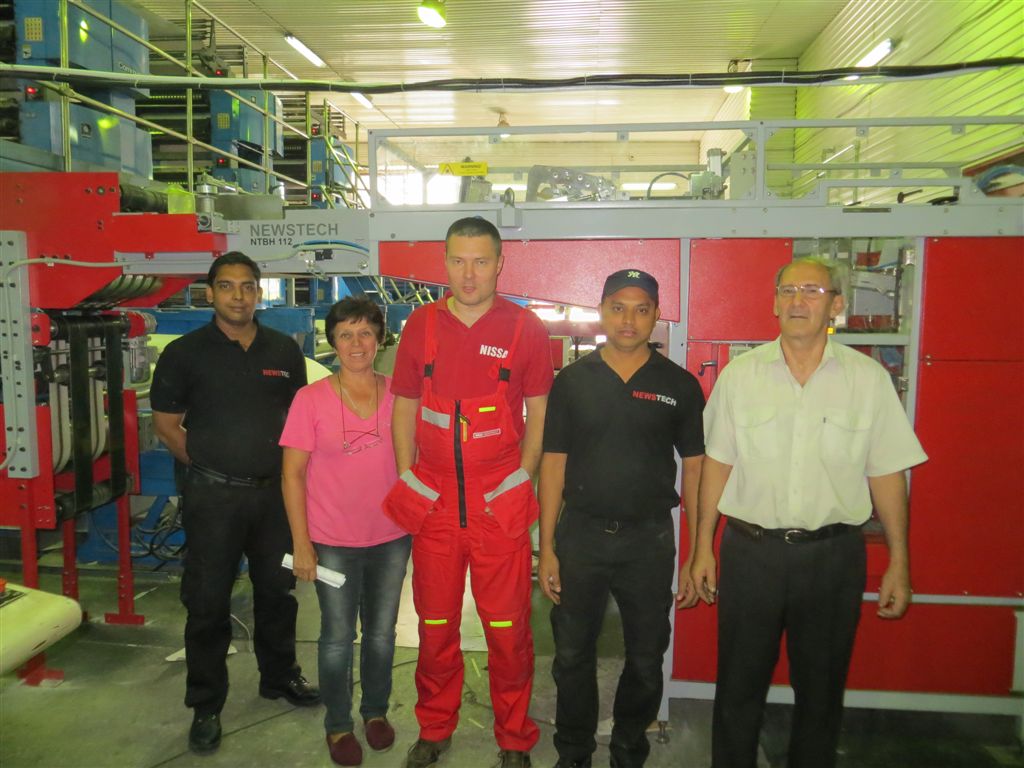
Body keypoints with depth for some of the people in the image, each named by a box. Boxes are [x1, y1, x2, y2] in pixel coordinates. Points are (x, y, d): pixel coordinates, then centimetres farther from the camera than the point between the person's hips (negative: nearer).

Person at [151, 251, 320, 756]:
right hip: (212, 496, -3)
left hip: (274, 491, 3)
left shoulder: (284, 350, 5)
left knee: (278, 591, 16)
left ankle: (279, 677, 36)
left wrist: (289, 468, 5)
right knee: (208, 601, 5)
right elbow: (166, 425, 0)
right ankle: (206, 705, 21)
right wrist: (210, 466, 1)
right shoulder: (185, 353, -4)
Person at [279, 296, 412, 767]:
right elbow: (292, 473, -6)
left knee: (381, 632, 16)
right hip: (334, 543, -2)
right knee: (337, 637, 11)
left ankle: (376, 712, 39)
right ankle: (338, 725, 32)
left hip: (392, 538, 2)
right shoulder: (311, 399, -8)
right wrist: (301, 543, -7)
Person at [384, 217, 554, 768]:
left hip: (501, 503, -2)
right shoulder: (421, 324, 5)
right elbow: (404, 408, 9)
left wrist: (519, 480, -3)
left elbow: (538, 414, 3)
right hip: (432, 502, 2)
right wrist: (408, 480, 4)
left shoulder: (525, 328, -1)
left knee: (507, 628, 7)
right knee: (435, 625, 14)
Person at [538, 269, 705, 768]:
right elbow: (553, 465, 1)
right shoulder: (572, 381, 0)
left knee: (646, 660, 14)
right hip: (580, 536, 0)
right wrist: (547, 549, -2)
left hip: (650, 540, 0)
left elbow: (695, 469, 2)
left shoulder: (680, 386, -1)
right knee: (572, 656, 12)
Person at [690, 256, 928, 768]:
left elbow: (887, 475, 2)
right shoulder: (739, 374, -1)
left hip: (833, 554, 0)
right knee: (739, 686, 12)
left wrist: (898, 563, 3)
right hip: (750, 549, 0)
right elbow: (717, 464, 3)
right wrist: (703, 548, 4)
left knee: (821, 689, 16)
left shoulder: (869, 379, -2)